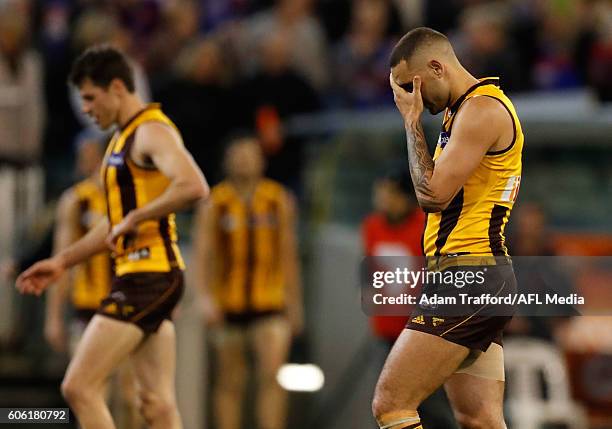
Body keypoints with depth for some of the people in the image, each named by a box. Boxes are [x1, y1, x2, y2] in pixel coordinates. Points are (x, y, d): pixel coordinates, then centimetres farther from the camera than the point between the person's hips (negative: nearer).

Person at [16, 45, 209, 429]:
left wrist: (135, 218, -20)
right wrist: (62, 261, 26)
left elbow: (193, 186, -30)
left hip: (148, 276, -10)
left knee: (80, 387, -11)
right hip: (143, 278, 10)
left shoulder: (152, 131, -11)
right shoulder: (125, 137, 20)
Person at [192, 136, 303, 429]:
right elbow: (202, 254, -6)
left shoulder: (279, 200, 6)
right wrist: (206, 297, -20)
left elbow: (288, 255, 13)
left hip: (270, 305, 0)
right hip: (228, 305, 0)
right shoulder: (215, 204, 0)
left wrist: (294, 303, 13)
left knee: (273, 376, -16)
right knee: (230, 383, 8)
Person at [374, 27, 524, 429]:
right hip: (479, 279, 11)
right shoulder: (464, 112, 21)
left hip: (468, 279, -11)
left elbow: (434, 194, -16)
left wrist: (412, 121, -8)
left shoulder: (482, 109, -12)